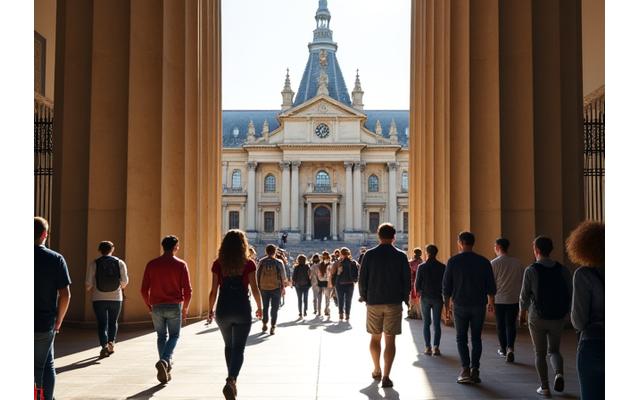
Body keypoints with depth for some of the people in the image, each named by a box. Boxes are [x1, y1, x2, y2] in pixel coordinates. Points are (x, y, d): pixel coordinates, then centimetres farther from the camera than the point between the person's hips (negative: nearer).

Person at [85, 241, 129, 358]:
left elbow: (88, 283, -6)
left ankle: (104, 345, -11)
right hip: (116, 298, 1)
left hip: (99, 299, -1)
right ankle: (111, 342, 7)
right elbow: (125, 280, -4)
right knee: (113, 322, 18)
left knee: (102, 323, 4)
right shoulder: (120, 263, 1)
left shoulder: (94, 264, -3)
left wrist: (90, 290, 16)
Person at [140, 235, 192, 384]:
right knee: (174, 336, 11)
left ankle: (166, 369, 14)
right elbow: (187, 290, -6)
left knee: (161, 336, 15)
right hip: (174, 306, -2)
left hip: (157, 307, 2)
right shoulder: (181, 265, -4)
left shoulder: (151, 264, 2)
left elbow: (144, 290, 3)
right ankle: (164, 361, -13)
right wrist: (185, 309, 7)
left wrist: (149, 306, 17)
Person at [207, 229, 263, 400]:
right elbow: (254, 288, -5)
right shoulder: (248, 264, -6)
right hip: (242, 310, -2)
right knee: (238, 348, 1)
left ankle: (232, 380, 31)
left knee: (229, 346, 21)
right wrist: (260, 307, 9)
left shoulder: (218, 264, -1)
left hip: (223, 310, 3)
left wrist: (210, 310, 12)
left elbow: (214, 291, 0)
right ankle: (231, 381, -19)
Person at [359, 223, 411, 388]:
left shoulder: (369, 255, -1)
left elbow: (362, 279, 0)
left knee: (375, 337, 16)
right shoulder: (401, 256, -2)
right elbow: (407, 280, 0)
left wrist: (364, 297, 11)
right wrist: (405, 299, 11)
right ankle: (386, 376, -5)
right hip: (394, 302, -1)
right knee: (390, 339, 0)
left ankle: (377, 371, 25)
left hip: (373, 302, 1)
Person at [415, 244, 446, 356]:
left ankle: (428, 347, 2)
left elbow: (417, 283, -4)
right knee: (437, 324, 5)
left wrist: (418, 292, 15)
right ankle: (436, 347, -1)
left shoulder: (421, 267, -5)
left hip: (425, 297, -1)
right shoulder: (442, 267, -3)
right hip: (438, 297, 1)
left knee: (426, 323, 6)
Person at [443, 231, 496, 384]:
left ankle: (465, 370, -4)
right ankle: (475, 371, 7)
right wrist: (490, 302, 22)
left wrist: (447, 305, 8)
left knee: (461, 338, 8)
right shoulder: (484, 262, 1)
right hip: (479, 305, 2)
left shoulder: (453, 261, -5)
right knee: (476, 338, 11)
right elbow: (491, 286, 6)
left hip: (460, 305, -1)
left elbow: (446, 286, -3)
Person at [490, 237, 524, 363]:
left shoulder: (494, 263, -11)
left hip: (499, 299, -2)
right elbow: (522, 280, 6)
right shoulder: (517, 262, -1)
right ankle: (510, 348, -10)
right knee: (511, 324, 8)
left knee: (500, 325, 12)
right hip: (514, 299, 2)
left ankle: (503, 349, 23)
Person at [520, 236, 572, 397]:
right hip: (558, 318, 2)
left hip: (537, 318, -2)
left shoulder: (531, 270, -11)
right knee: (554, 350, 19)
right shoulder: (562, 270, -3)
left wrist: (522, 312, 11)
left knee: (540, 353, 12)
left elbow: (524, 296, -7)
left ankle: (544, 387, 11)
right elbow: (571, 294, -2)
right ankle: (559, 374, -7)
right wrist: (566, 311, 13)